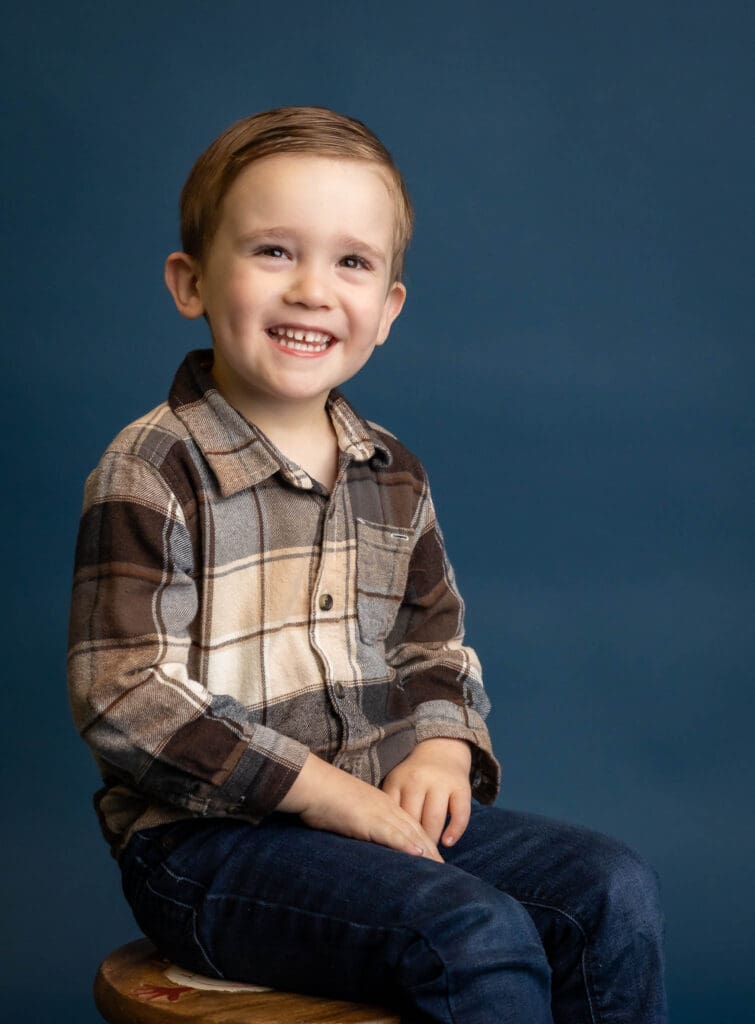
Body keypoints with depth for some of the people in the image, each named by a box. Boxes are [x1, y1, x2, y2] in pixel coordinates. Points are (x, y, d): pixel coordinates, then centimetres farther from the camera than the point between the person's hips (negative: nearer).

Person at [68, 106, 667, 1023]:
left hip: (380, 811, 7)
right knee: (475, 934, -27)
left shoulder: (390, 476, 9)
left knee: (614, 890, -6)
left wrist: (441, 747, -4)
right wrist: (313, 785, -20)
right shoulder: (152, 473, -12)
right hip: (204, 840, -7)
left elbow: (435, 645, 19)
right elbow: (122, 698, -18)